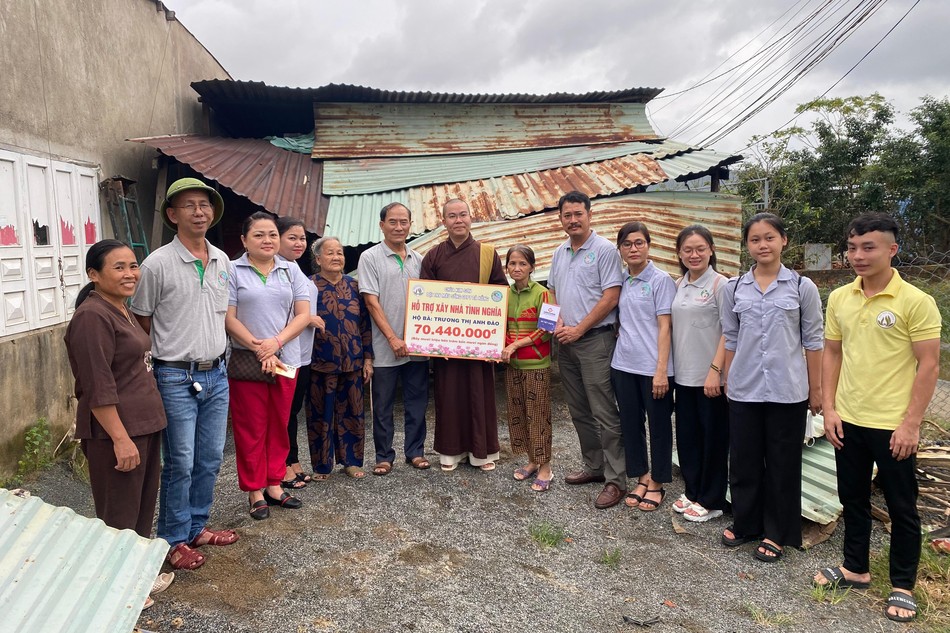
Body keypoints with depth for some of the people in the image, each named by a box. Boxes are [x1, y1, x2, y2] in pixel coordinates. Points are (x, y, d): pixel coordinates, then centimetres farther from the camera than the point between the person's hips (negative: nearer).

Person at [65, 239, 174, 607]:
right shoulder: (92, 317, -18)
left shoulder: (121, 309, 12)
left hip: (144, 424, 10)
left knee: (142, 505, 21)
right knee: (119, 514, 4)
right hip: (115, 430, -10)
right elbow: (98, 388, -22)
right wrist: (120, 438, -23)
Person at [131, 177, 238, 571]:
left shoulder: (222, 261, 7)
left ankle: (196, 527, 32)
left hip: (216, 374, 6)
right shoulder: (157, 264, -11)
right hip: (177, 378, -6)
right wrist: (172, 351, 4)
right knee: (180, 464, 3)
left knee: (210, 459, 15)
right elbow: (141, 324, -3)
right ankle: (173, 540, 21)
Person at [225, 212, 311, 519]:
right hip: (246, 362, -3)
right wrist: (259, 349, -13)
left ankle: (274, 485, 24)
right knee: (251, 428, 4)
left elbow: (303, 314, 2)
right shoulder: (233, 271, -2)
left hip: (286, 360, 3)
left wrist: (276, 342, -11)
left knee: (279, 425, 11)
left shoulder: (291, 270, 8)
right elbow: (229, 318, -6)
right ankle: (254, 491, 17)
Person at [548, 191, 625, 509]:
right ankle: (594, 466, 28)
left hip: (595, 340, -7)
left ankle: (615, 479, 2)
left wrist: (578, 329, -13)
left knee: (604, 413, -6)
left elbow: (611, 296, -14)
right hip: (565, 341, 8)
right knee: (579, 411, 14)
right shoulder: (559, 253, 14)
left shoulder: (604, 250, -8)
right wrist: (558, 322, 2)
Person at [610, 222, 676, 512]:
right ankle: (641, 478, 29)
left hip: (652, 367, -5)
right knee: (630, 424, 13)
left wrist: (661, 370, -15)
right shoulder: (620, 282, 9)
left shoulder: (661, 280, -6)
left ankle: (656, 483, 23)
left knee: (659, 426, 7)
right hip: (623, 365, 5)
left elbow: (664, 327, -10)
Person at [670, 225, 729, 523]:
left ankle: (712, 501, 20)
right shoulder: (678, 286, 9)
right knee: (687, 436, 14)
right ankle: (693, 492, 30)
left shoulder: (719, 284, -9)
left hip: (710, 377, -6)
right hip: (684, 375, 6)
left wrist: (715, 370, -18)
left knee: (713, 438, 6)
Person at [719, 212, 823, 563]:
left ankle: (776, 533, 25)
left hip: (787, 391, -2)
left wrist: (815, 390, 1)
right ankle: (744, 523, 30)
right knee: (743, 459, 11)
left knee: (782, 464, 9)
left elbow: (813, 342, 1)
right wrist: (728, 382, 7)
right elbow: (730, 340, 8)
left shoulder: (802, 287, -2)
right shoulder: (733, 288, 3)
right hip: (744, 390, 2)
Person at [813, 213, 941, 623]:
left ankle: (902, 586, 27)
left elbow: (929, 365, -11)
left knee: (901, 508, 10)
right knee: (852, 499, 18)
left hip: (893, 426, -5)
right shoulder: (839, 298, 2)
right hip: (848, 421, 5)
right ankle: (855, 569, 35)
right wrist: (829, 408, 2)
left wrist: (911, 423, -14)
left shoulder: (916, 302, -12)